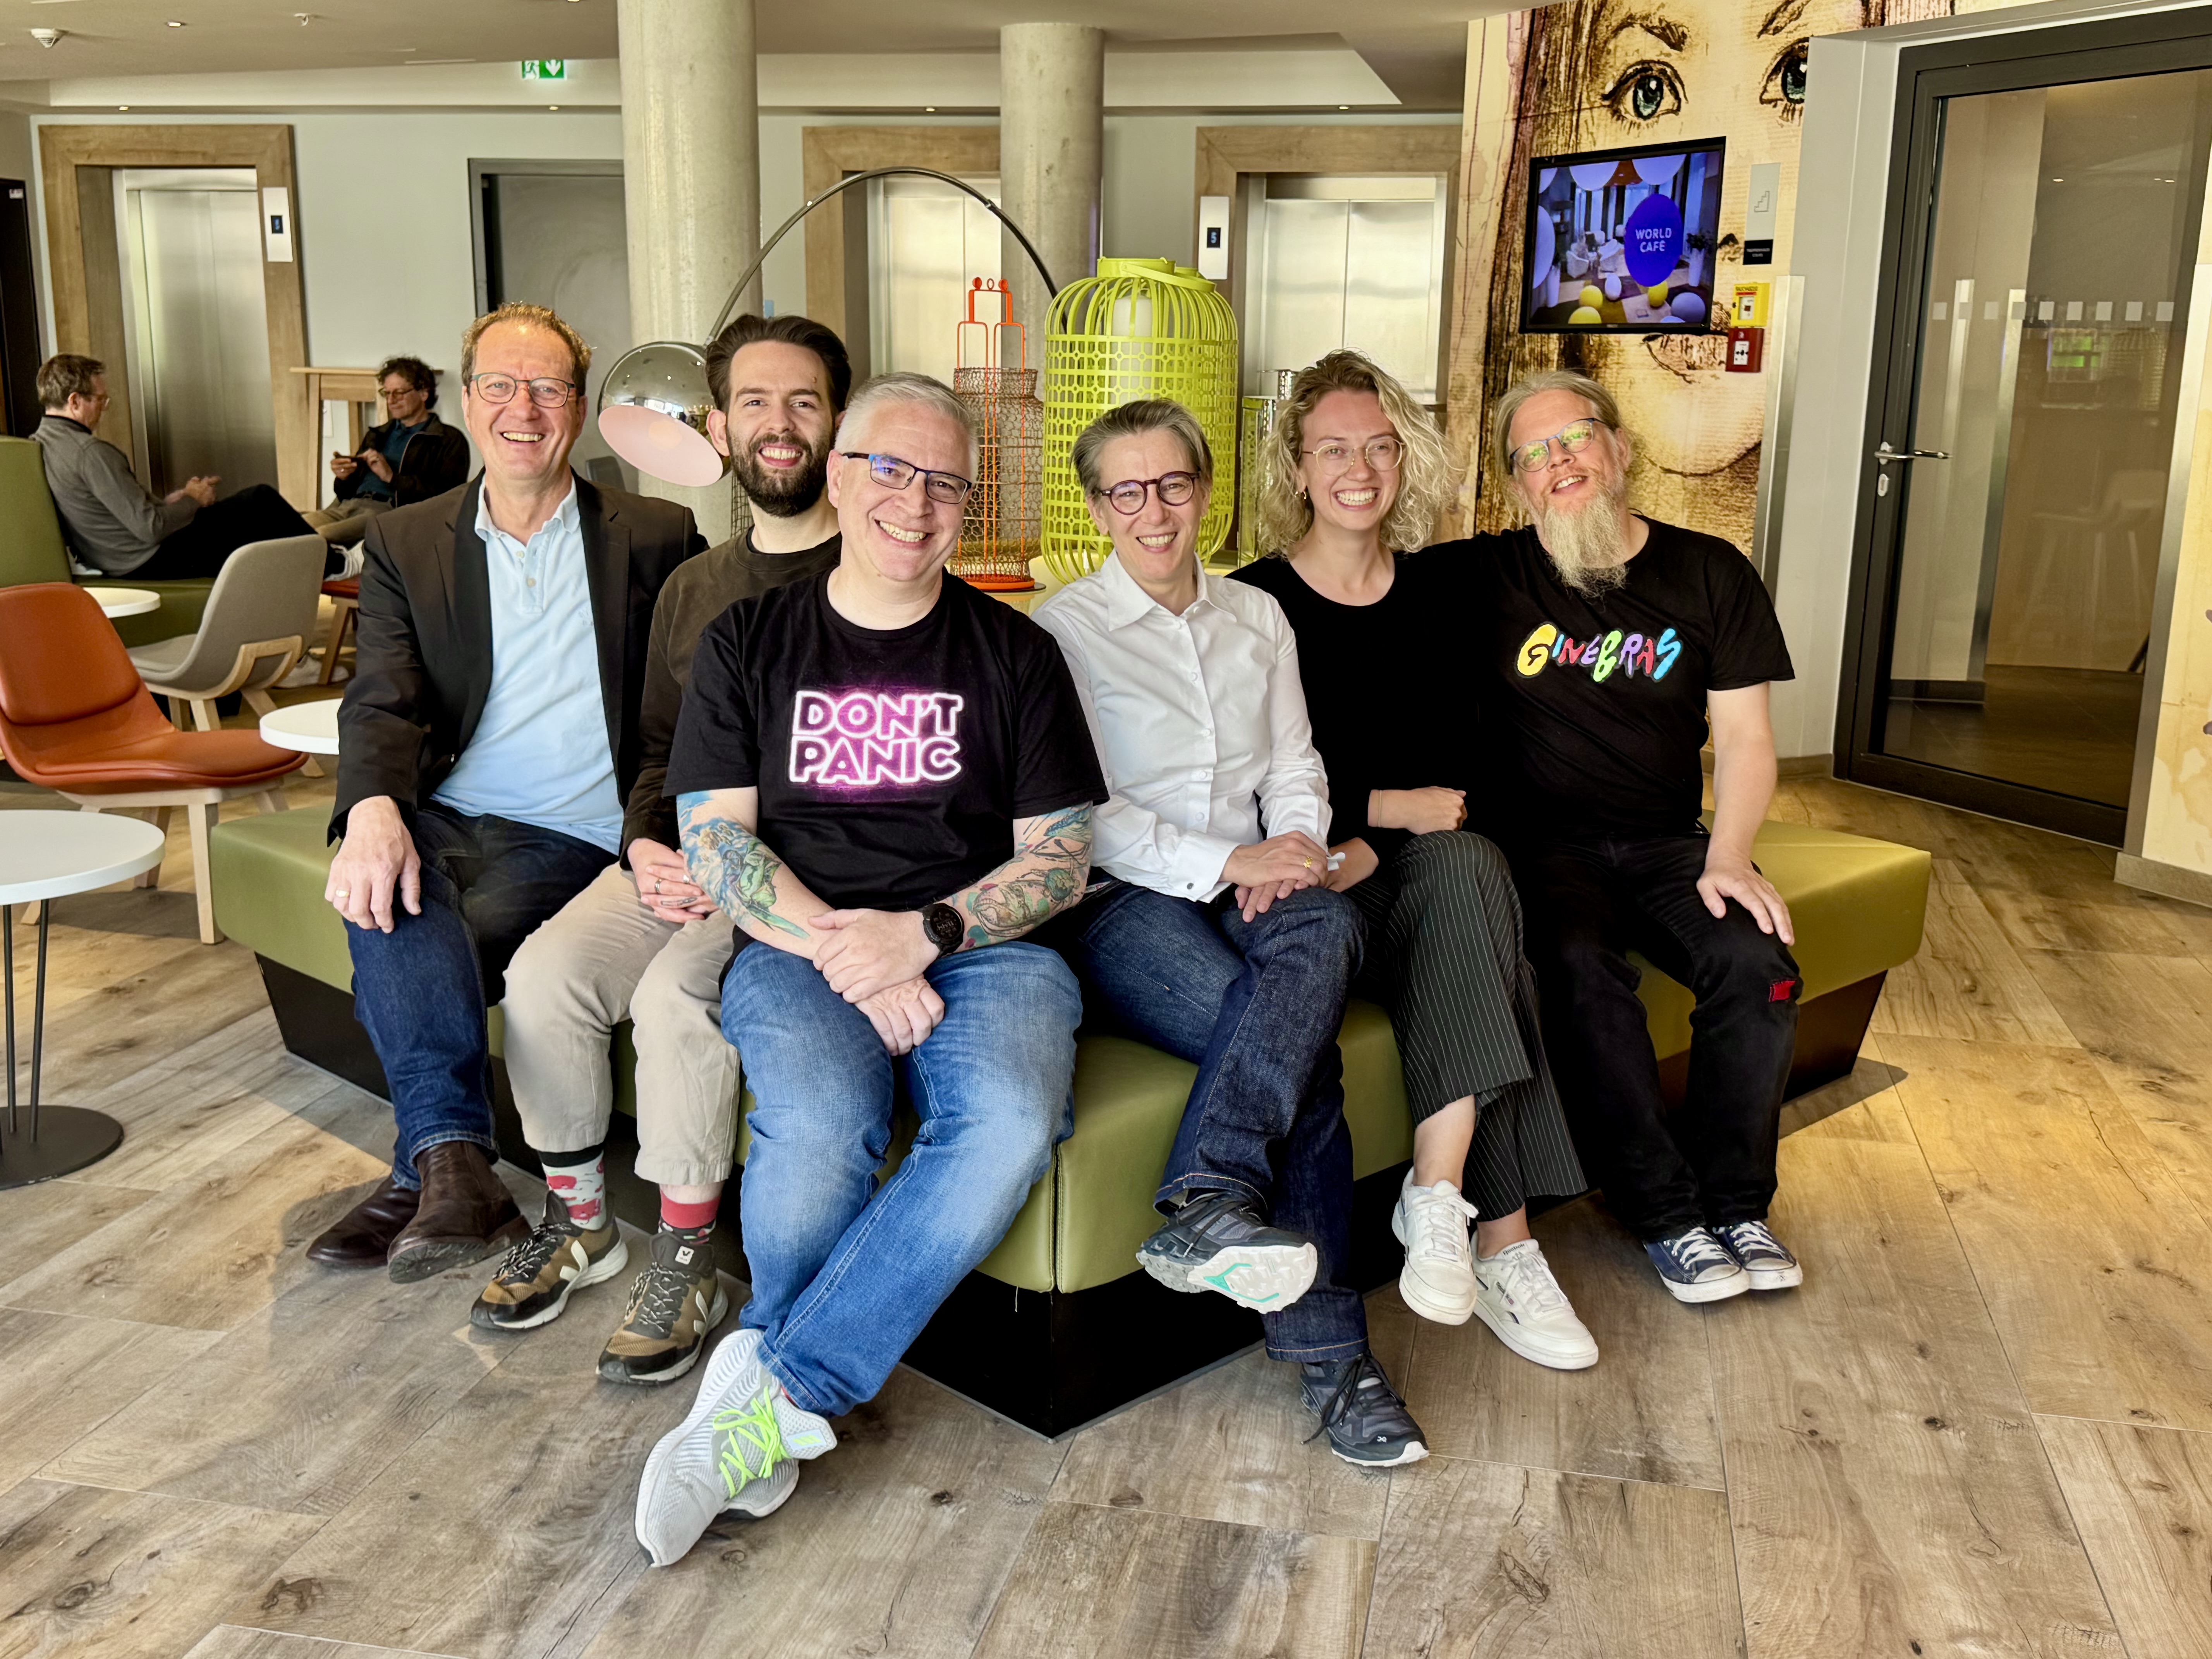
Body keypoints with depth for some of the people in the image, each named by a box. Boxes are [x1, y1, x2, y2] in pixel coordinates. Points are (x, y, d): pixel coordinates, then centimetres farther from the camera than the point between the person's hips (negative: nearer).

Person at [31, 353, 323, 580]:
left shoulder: (38, 445, 5)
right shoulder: (90, 452, -25)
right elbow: (150, 528, -25)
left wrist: (170, 500, 10)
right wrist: (193, 500, -8)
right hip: (152, 562, -10)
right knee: (261, 501, 2)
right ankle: (330, 563, 21)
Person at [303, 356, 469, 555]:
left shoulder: (449, 440, 10)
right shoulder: (378, 435, 32)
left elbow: (443, 499, -6)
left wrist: (391, 477, -11)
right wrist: (343, 477, 8)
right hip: (348, 506, 7)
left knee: (319, 537, -34)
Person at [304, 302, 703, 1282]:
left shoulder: (654, 538, 7)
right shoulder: (404, 544, 14)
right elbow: (383, 702, 1)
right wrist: (374, 808, -22)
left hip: (574, 834, -2)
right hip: (437, 819, 2)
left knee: (442, 950, -27)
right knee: (385, 896, -31)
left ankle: (429, 1171, -13)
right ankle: (455, 1166, -33)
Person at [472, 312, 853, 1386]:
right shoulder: (693, 587, 18)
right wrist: (646, 843, 1)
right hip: (686, 860, 6)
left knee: (676, 993, -30)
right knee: (544, 971, -17)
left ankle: (687, 1261, -11)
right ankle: (579, 1220, 5)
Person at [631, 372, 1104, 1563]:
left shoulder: (1012, 653, 11)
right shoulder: (749, 642, 11)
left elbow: (1061, 857, 7)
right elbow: (714, 840, 3)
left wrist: (926, 932, -11)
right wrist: (845, 956, -13)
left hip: (981, 947, 1)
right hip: (796, 945, 0)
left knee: (1009, 1127, -33)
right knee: (817, 1132, -34)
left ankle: (773, 1390, -21)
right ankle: (792, 1411, -6)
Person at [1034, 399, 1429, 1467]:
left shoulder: (1257, 618, 21)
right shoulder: (1064, 630, 4)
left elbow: (1296, 773, 17)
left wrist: (1294, 848, -6)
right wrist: (1226, 862, -14)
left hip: (1253, 888, 4)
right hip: (1122, 901, -4)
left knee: (1327, 929, -36)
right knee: (1304, 1044, -31)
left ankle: (1206, 1207, -44)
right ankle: (1330, 1354, -30)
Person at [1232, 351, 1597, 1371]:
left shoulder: (1442, 590, 12)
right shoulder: (1254, 604, 1)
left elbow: (1467, 760, 7)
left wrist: (1372, 841, -10)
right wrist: (1383, 806, -10)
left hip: (1416, 865, 3)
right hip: (1316, 881, -3)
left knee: (1464, 864, -33)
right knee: (1467, 869, -32)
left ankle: (1440, 1192, -34)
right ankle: (1502, 1241, -34)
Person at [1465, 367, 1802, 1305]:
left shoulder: (1710, 575, 7)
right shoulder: (1488, 577, 2)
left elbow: (1745, 737, 4)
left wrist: (1727, 859, -10)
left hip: (1667, 843, 2)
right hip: (1542, 843, -2)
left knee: (1756, 959, -24)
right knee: (1582, 965, -32)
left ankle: (1735, 1201, -3)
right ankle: (1667, 1215, -16)